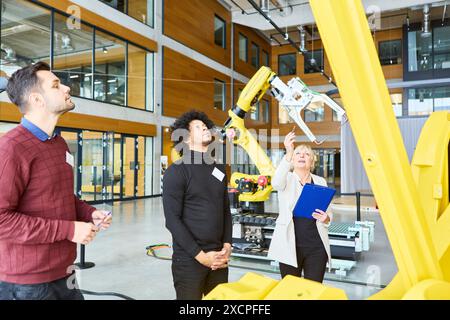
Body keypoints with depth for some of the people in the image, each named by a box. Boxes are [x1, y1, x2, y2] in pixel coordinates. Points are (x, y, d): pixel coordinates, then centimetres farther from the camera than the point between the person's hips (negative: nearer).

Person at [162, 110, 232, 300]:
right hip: (189, 258, -5)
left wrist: (227, 245, -1)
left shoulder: (219, 170, 10)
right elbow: (172, 219, -13)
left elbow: (226, 211, 13)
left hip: (218, 257, 5)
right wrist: (200, 255, -15)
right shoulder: (177, 171, -9)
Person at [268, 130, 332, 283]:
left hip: (316, 246, 2)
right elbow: (276, 183, -24)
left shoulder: (320, 182, 11)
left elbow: (328, 213, 14)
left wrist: (326, 218, -11)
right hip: (290, 244, -2)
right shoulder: (287, 179, 2)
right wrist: (288, 153, -35)